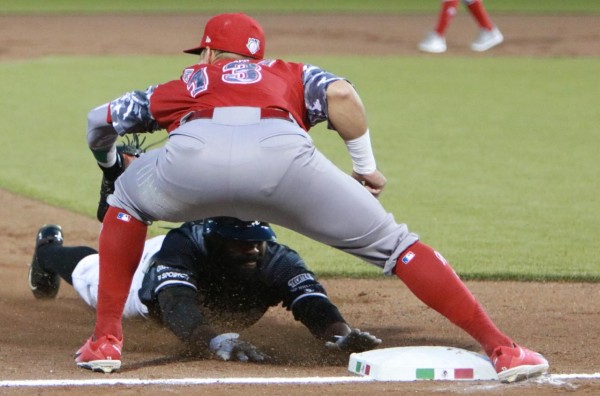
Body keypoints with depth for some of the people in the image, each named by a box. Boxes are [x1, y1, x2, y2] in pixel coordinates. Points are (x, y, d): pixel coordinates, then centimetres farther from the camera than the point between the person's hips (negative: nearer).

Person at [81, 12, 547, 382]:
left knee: (128, 196, 33)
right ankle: (500, 348, 3)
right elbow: (340, 94, 17)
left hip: (194, 154, 0)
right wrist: (366, 166, 26)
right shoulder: (293, 75, 39)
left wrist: (109, 166, 66)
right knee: (391, 242, 12)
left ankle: (105, 338, 26)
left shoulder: (185, 84, 42)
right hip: (283, 152, 0)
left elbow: (100, 119, 46)